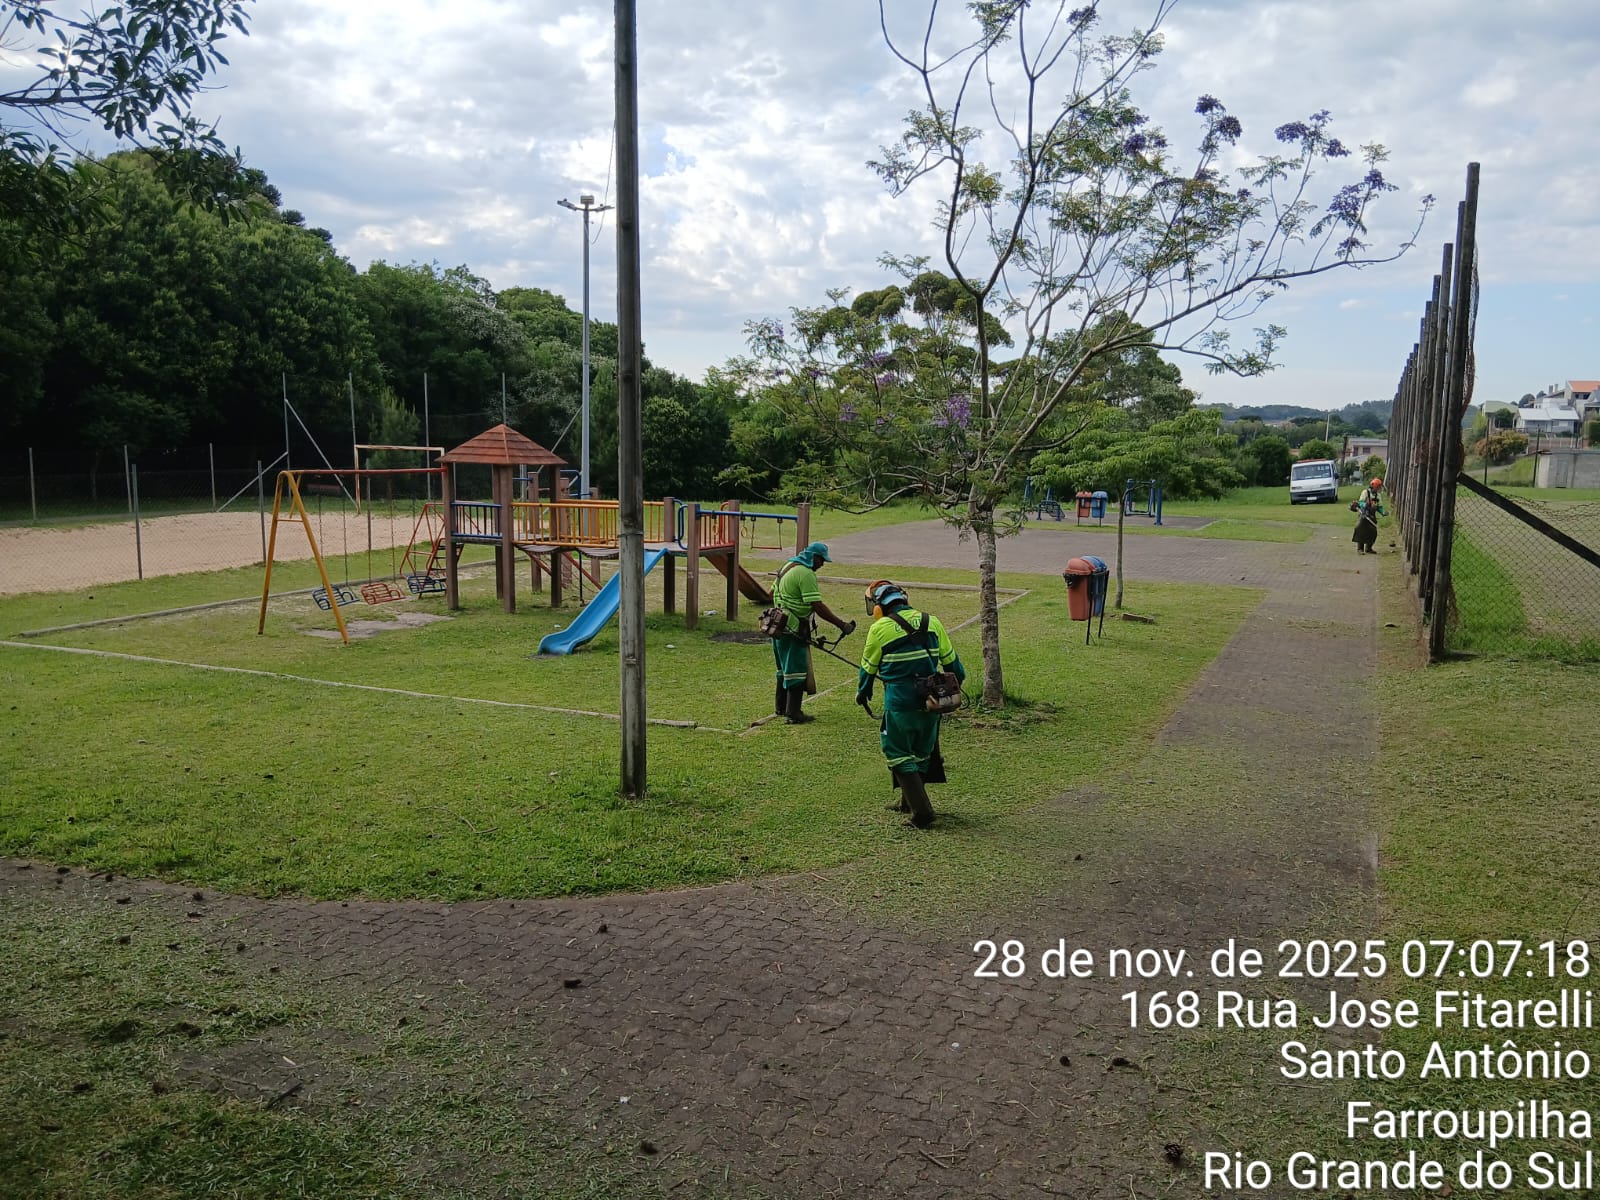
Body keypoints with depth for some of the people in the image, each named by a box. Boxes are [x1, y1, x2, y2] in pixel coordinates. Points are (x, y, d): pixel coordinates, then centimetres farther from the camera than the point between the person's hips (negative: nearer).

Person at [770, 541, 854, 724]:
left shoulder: (787, 566, 12)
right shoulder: (806, 574, -18)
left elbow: (772, 593, 21)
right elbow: (818, 606, -24)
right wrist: (841, 625, -21)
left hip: (779, 626, 10)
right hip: (793, 631, -10)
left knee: (785, 668, 20)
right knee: (797, 670, -4)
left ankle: (781, 707, 29)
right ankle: (793, 714, -1)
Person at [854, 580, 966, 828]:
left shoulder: (879, 628, -7)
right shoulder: (931, 622, 5)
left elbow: (869, 667, 6)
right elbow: (951, 661, 12)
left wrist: (862, 693, 24)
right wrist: (957, 683, 31)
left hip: (900, 705, -5)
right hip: (931, 704, 5)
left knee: (900, 756, 7)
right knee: (921, 752, 21)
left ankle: (921, 812, -1)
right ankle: (909, 801, 36)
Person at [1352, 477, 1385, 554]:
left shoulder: (1378, 495, 11)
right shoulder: (1365, 492, -6)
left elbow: (1379, 507, 15)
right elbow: (1360, 502, -12)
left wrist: (1383, 513, -3)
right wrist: (1365, 505, -33)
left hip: (1372, 516, 6)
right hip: (1364, 515, -6)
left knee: (1373, 532, 5)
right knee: (1361, 531, -11)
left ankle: (1368, 548, 18)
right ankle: (1359, 549, -6)